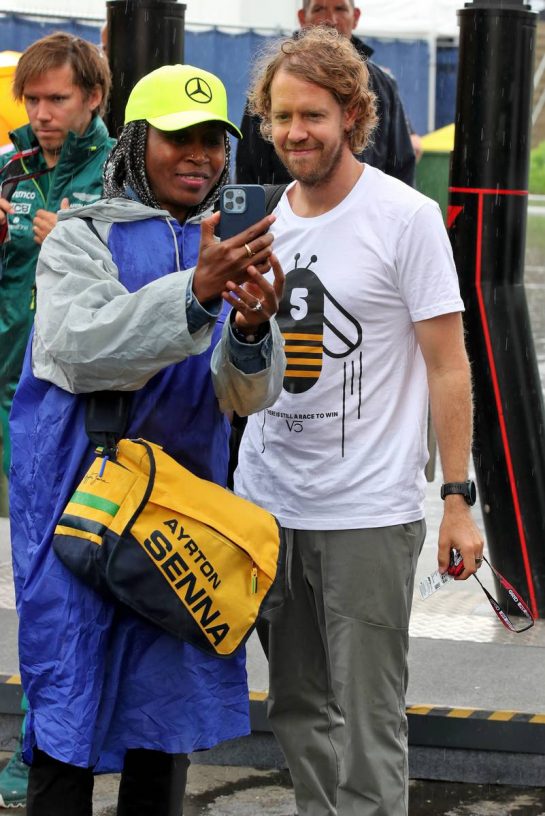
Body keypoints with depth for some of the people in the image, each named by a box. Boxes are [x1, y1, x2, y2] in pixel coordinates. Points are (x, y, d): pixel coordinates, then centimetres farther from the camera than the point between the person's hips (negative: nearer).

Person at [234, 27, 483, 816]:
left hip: (367, 513, -6)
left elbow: (447, 366, -7)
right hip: (266, 505, 6)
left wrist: (459, 498, -11)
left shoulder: (406, 218, -7)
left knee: (367, 721, -2)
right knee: (297, 707, 13)